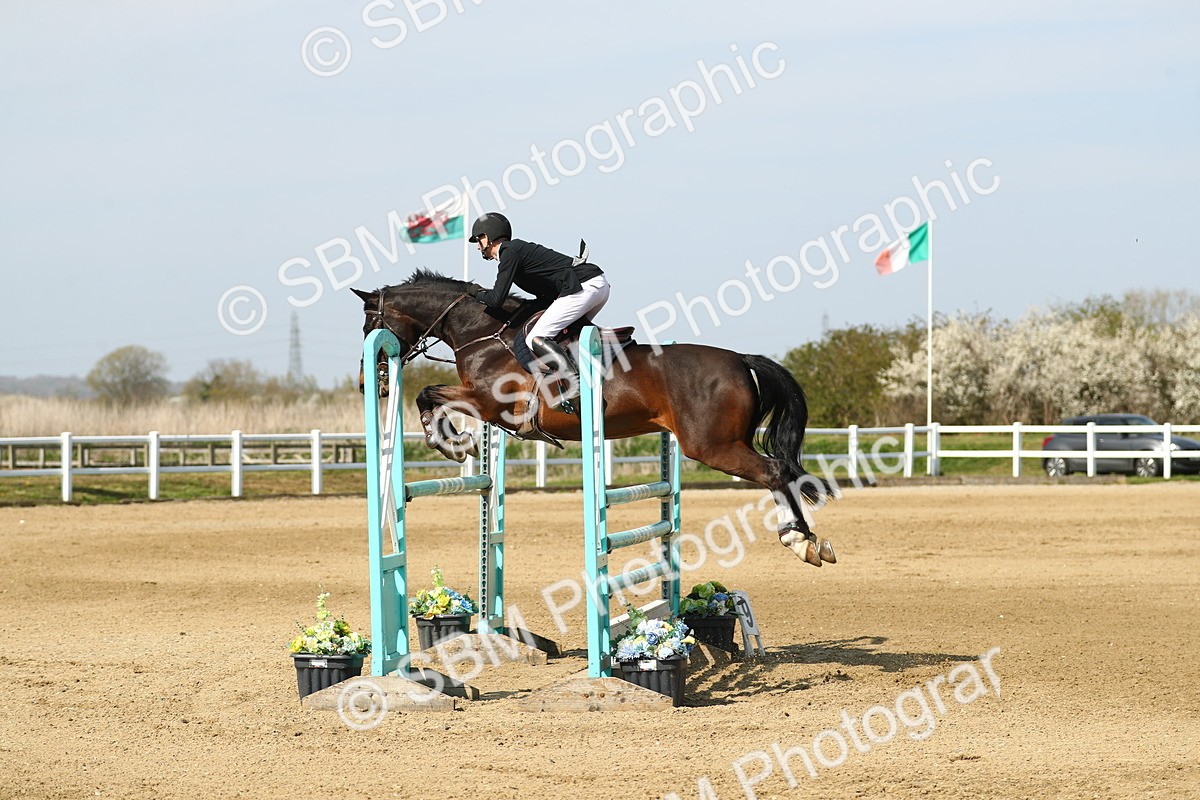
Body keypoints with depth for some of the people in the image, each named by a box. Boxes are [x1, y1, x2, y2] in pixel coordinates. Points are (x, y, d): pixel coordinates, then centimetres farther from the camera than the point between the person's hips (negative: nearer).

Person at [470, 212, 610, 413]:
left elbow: (496, 300, -9)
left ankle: (575, 383, -24)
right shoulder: (520, 248, 24)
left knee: (536, 339, -15)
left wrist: (478, 294, 10)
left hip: (584, 288, -10)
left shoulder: (510, 253, -4)